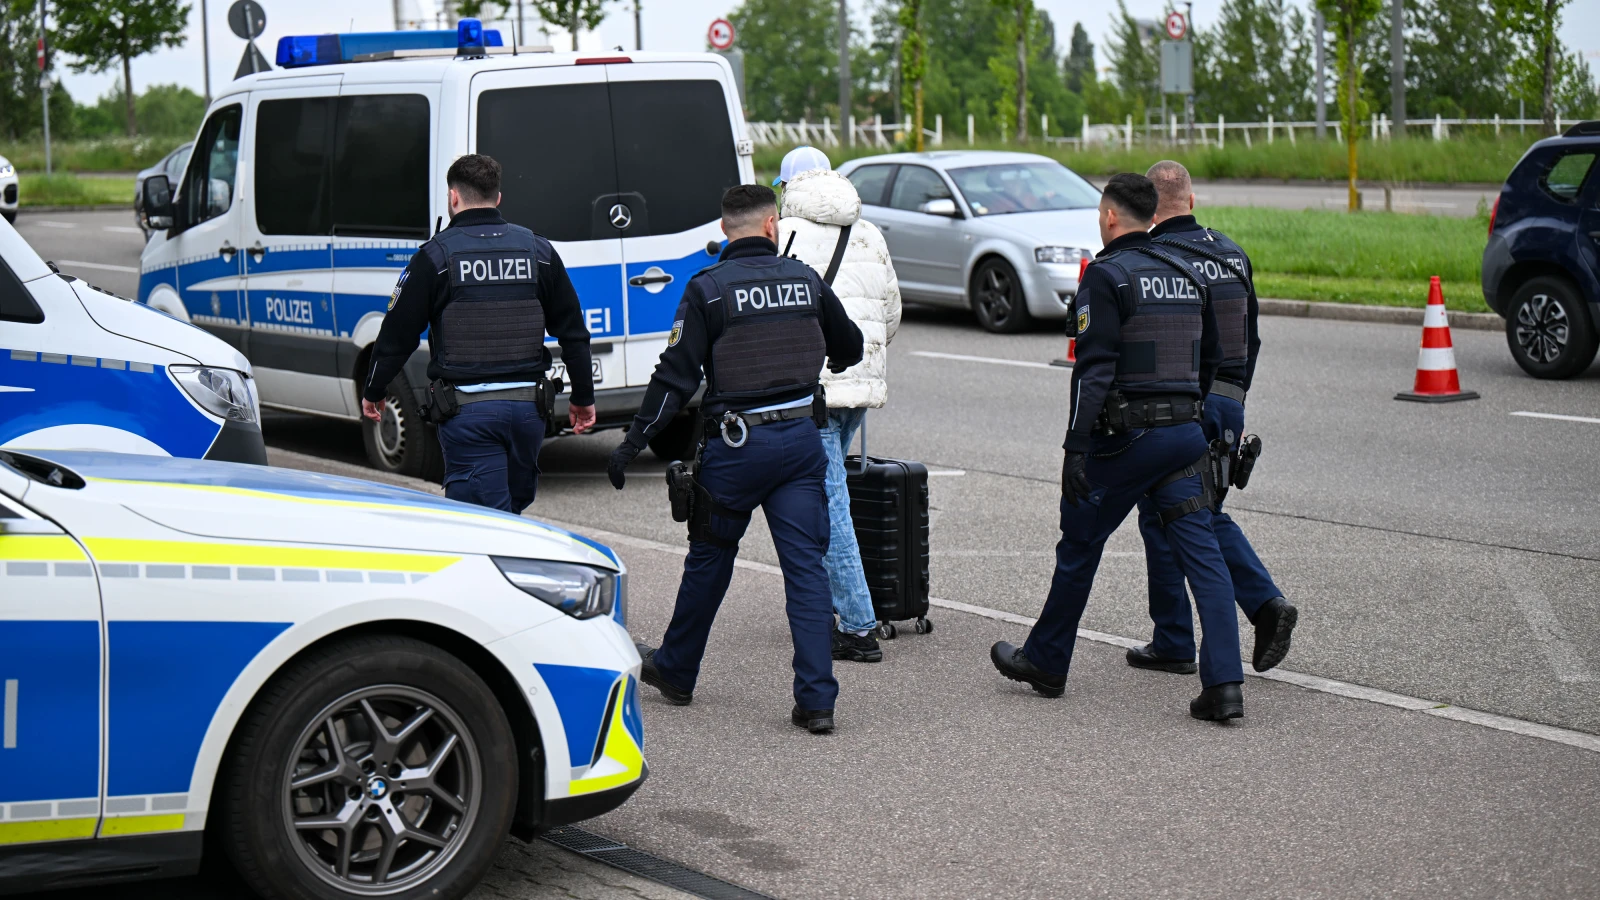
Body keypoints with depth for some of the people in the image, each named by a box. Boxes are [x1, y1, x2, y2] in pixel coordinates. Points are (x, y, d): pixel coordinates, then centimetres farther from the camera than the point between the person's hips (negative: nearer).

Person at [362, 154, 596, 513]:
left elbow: (398, 335, 0)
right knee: (515, 506, 19)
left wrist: (372, 392, 15)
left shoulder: (436, 255, -4)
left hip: (466, 409, -4)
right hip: (527, 405, 4)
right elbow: (573, 333, 11)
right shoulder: (539, 251, 8)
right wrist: (583, 397, 21)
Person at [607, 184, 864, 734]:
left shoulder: (708, 288, -7)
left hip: (736, 445, -2)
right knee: (806, 566, 1)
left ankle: (675, 671, 31)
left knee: (708, 560, 15)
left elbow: (676, 375, -11)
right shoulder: (805, 281, 4)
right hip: (801, 437, 2)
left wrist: (633, 442, -5)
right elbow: (850, 349, 18)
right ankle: (816, 699, -5)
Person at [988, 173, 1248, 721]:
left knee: (1079, 547, 10)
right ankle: (1224, 683, -8)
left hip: (1125, 435, -6)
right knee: (1201, 555, 1)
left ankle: (1045, 663, 24)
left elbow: (1094, 369, -16)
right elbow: (1210, 359, 19)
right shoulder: (1187, 275, 13)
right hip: (1185, 431, 6)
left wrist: (1075, 448, -17)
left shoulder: (1107, 275, -9)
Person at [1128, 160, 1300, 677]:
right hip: (1227, 402, 6)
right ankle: (1266, 603, 1)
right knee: (1208, 515, 20)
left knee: (1160, 520, 6)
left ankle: (1173, 644, 9)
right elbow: (1250, 339, 15)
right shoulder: (1232, 255, 10)